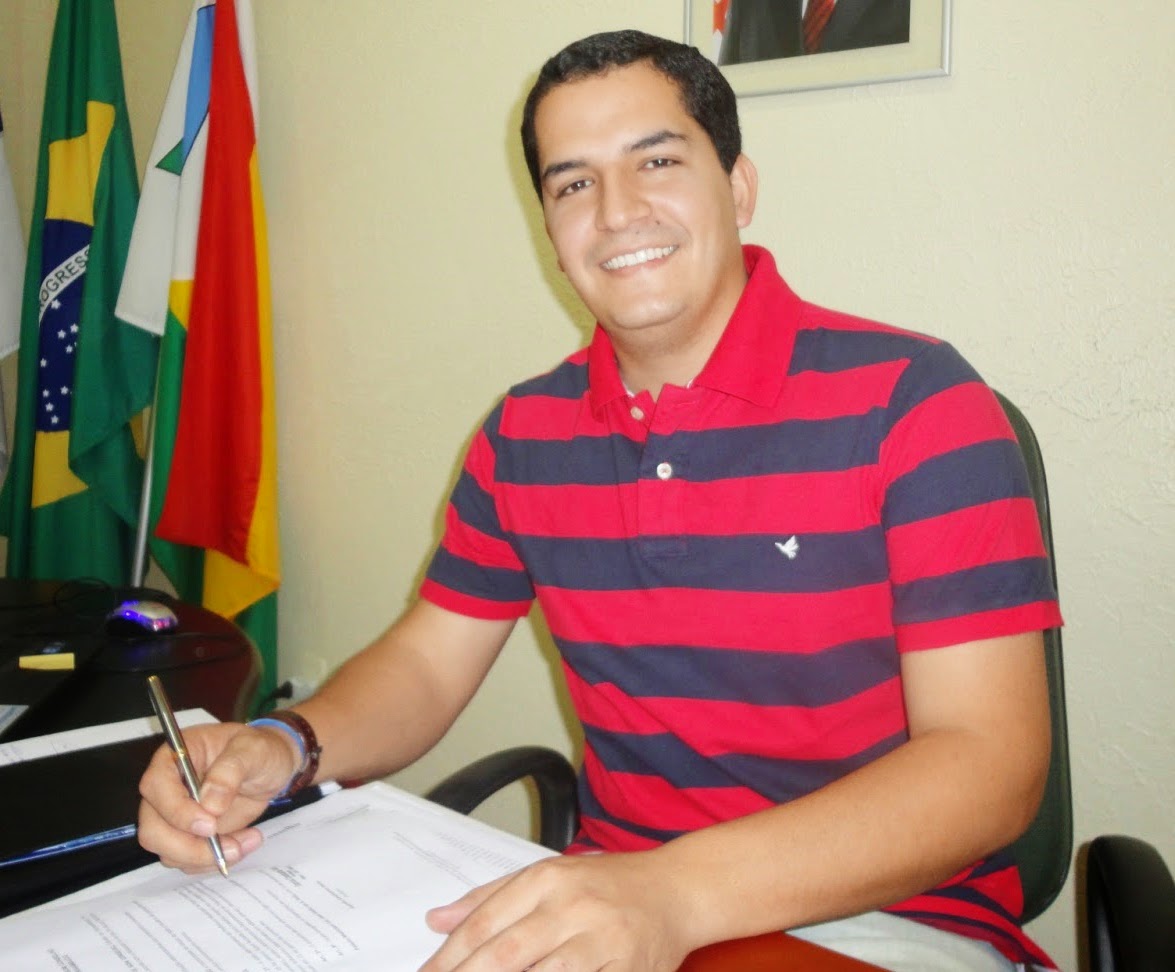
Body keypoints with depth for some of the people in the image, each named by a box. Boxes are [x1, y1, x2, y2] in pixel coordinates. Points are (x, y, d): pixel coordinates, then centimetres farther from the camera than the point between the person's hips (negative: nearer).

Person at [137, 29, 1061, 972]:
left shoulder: (911, 400, -11)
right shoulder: (524, 432, 6)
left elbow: (990, 762, -17)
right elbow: (425, 663, 11)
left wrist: (684, 892, -30)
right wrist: (285, 748, -11)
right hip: (605, 894, 4)